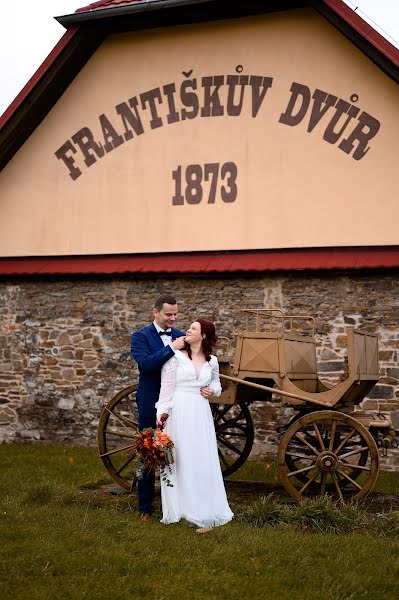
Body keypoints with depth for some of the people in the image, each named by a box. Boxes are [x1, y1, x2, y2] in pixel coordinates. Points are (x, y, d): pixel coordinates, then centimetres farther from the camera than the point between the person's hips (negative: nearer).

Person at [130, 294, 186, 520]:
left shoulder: (181, 337, 7)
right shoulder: (141, 337, -4)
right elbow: (145, 363, -21)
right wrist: (171, 348, -25)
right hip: (151, 408, -3)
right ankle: (145, 507, 18)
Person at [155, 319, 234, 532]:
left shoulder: (211, 362, 9)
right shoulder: (176, 356, -1)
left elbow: (216, 383, 25)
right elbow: (167, 386, -3)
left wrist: (212, 390, 2)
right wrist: (162, 411, -11)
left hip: (201, 413, 3)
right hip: (179, 412, -3)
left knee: (203, 460, 2)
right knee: (181, 459, 2)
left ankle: (205, 511, 9)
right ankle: (181, 508, 12)